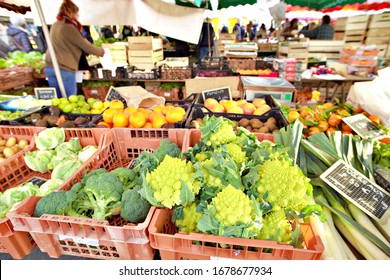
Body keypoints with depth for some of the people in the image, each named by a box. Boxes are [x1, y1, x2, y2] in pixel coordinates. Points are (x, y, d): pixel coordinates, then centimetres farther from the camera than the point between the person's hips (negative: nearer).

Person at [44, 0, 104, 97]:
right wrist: (102, 51, 7)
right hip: (65, 69, -8)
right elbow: (86, 47, -7)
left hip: (49, 67, 8)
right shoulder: (69, 27, -10)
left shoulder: (55, 25, 14)